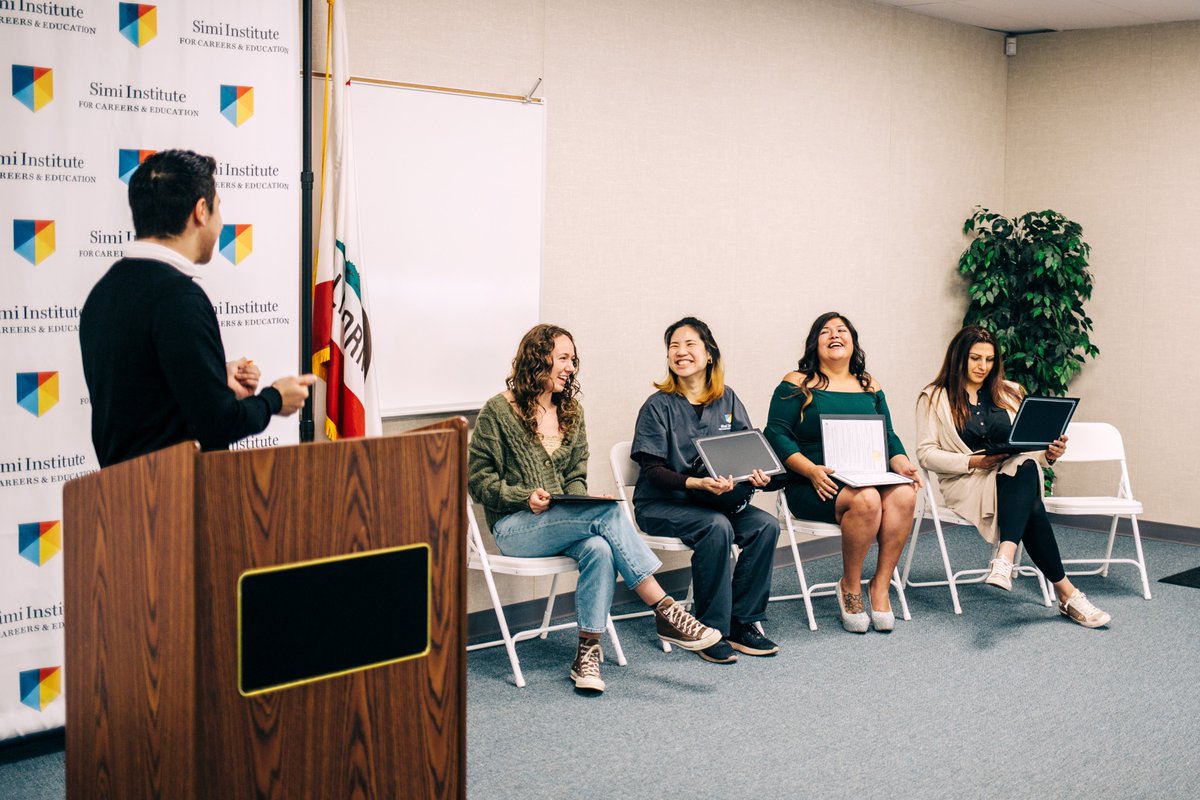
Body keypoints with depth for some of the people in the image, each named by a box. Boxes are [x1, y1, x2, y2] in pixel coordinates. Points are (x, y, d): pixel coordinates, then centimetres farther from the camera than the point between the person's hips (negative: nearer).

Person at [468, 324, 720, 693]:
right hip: (515, 527, -5)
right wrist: (526, 497, -18)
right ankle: (665, 611, -28)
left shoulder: (571, 411, 15)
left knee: (599, 548, -33)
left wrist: (579, 500, -5)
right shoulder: (498, 411, -3)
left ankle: (588, 651, -28)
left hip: (563, 520, 5)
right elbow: (479, 479, -4)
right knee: (609, 512, -30)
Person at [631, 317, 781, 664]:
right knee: (717, 527, -33)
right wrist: (696, 483, -30)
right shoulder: (658, 406, -6)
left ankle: (743, 623, -11)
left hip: (719, 498, 5)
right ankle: (711, 632, -21)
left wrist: (755, 476, -17)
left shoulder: (728, 400, 8)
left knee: (766, 524, -21)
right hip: (661, 504, -5)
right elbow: (652, 469, -12)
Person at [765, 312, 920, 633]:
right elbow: (775, 434, -4)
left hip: (870, 477, 4)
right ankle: (850, 586, -12)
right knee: (866, 499, -35)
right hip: (815, 486, -4)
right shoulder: (797, 384, 5)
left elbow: (888, 436, 18)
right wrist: (811, 470, -19)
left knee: (903, 494, -29)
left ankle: (881, 585, -17)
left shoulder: (869, 387, 19)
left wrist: (901, 463, -5)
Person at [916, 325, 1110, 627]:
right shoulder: (934, 398, 7)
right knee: (1031, 508, -35)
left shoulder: (1009, 393, 20)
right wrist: (973, 461, -15)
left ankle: (1004, 560, -54)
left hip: (1013, 477, 3)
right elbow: (926, 453, -2)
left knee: (1025, 467, -38)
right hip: (965, 483, -3)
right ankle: (1066, 593, -37)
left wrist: (1048, 454, -4)